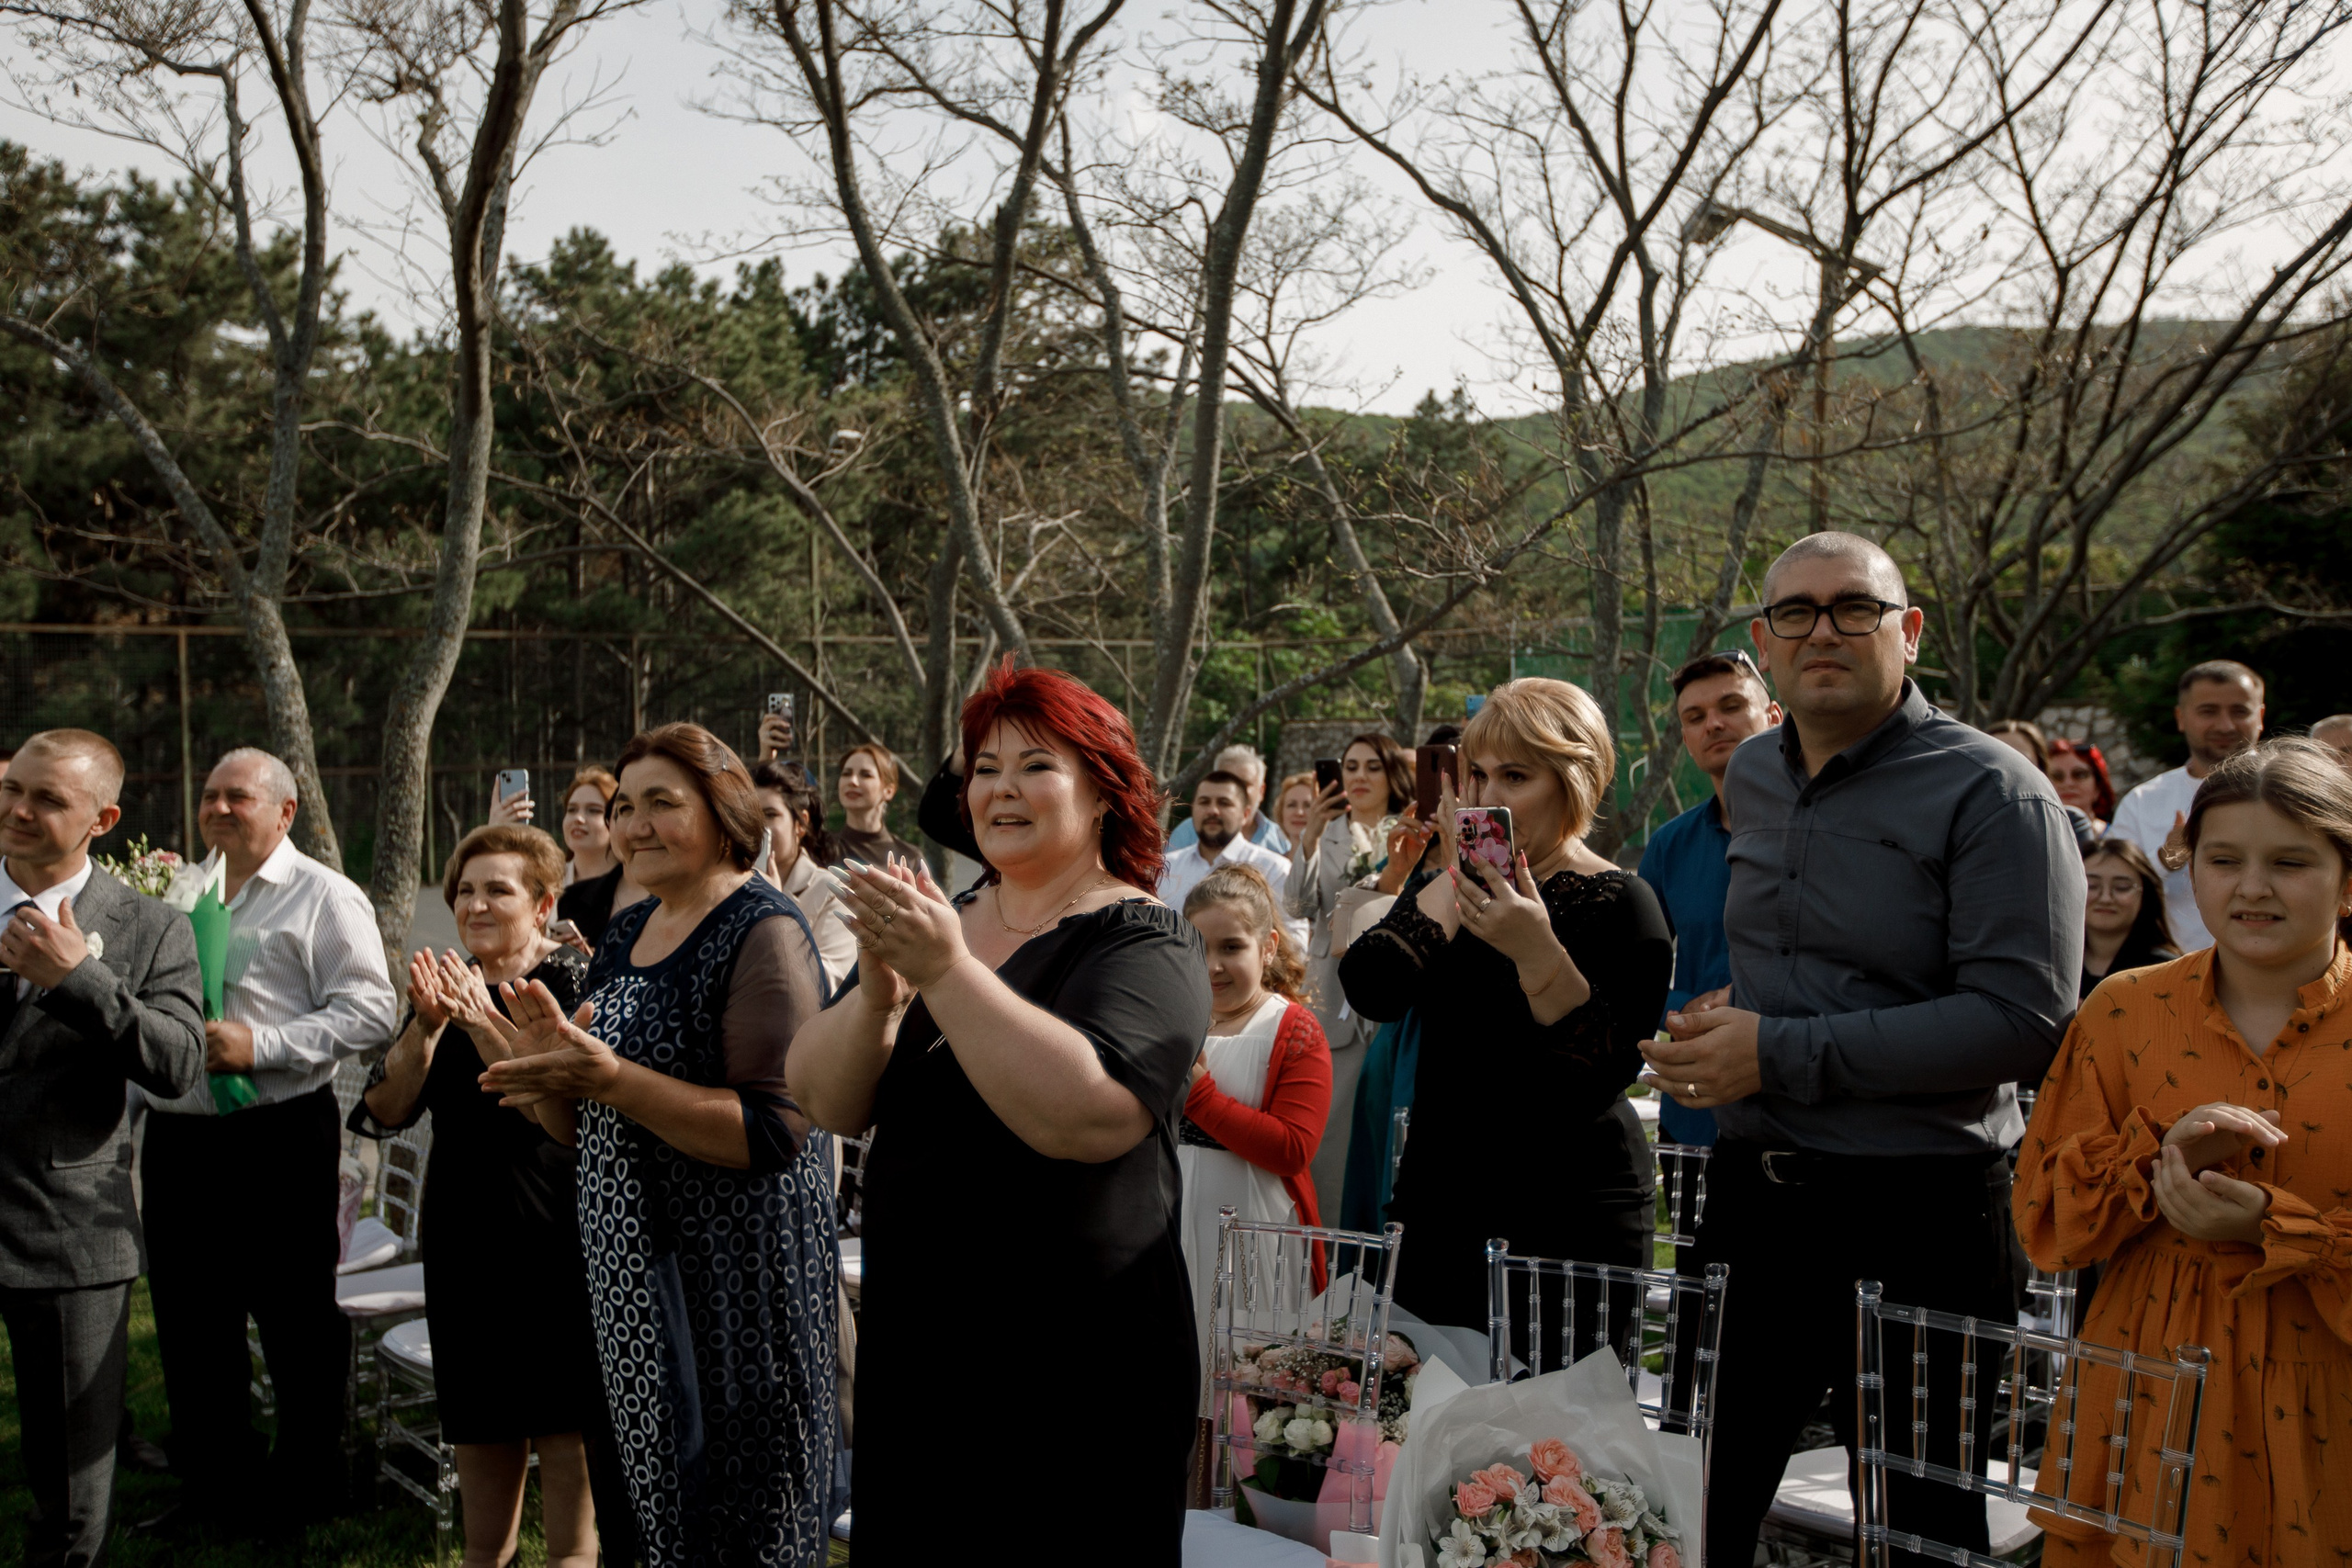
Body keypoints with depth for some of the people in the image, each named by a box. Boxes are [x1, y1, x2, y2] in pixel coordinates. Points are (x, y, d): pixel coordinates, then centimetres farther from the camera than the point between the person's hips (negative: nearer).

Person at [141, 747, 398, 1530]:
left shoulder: (324, 897, -5)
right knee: (190, 1317, 13)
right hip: (176, 1135, 6)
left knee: (296, 1317, 4)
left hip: (278, 1137, -6)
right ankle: (212, 1480, 28)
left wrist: (261, 1045, -20)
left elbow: (370, 1015, -14)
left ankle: (307, 1481, 19)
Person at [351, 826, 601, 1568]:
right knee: (481, 1416, 15)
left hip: (556, 1223, -5)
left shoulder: (575, 981, -8)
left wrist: (483, 1023, -25)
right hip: (465, 1226, 5)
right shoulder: (445, 984, 7)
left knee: (563, 1418, 0)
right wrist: (425, 1025, -15)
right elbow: (384, 1113, 0)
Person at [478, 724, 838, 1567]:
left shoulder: (762, 932, -14)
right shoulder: (626, 931, 11)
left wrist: (612, 1077, -27)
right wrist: (550, 1060, -5)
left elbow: (772, 1133, -22)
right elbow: (581, 1127, 16)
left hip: (739, 1285, -8)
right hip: (631, 1276, 8)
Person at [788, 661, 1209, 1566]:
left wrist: (948, 971, -27)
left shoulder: (1143, 944, -10)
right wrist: (878, 991, -18)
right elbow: (827, 1104, 0)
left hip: (1072, 1374, -5)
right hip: (912, 1350, 6)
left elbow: (1088, 1116, -28)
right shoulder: (940, 922, 8)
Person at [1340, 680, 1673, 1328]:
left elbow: (1602, 1079, -20)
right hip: (1436, 1209, 6)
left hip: (1570, 1224, -5)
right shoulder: (1451, 888, 8)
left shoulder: (1621, 905, -9)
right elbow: (1369, 991, -10)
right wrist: (1456, 876, -10)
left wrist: (1539, 954, -31)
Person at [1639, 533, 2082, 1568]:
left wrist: (1780, 1053, -19)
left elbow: (2022, 1020, -20)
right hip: (1749, 1198, 6)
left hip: (1919, 1218, -6)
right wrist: (1722, 1019, 8)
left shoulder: (1991, 794, -10)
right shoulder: (1750, 779, 11)